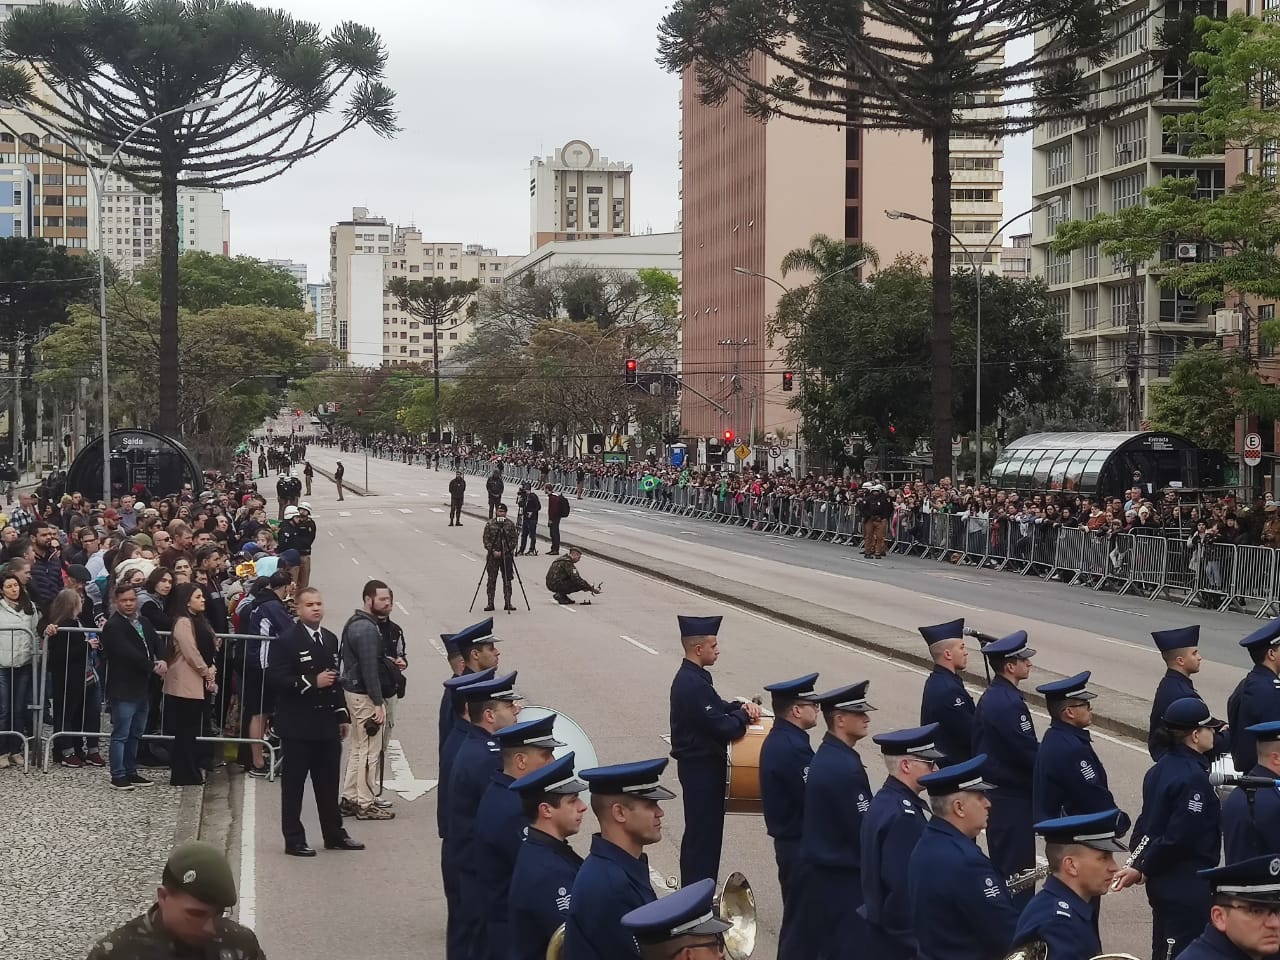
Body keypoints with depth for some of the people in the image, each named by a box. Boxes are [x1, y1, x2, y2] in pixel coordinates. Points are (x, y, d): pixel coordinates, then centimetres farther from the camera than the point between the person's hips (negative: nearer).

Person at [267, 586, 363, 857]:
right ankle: (294, 840, 7)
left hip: (327, 725, 6)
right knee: (293, 784, 2)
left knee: (328, 782, 13)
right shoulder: (285, 642, -10)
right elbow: (276, 679, -18)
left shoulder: (330, 639, 13)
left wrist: (342, 715, 15)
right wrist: (312, 683, -22)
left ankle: (334, 834, 22)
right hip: (297, 725, -6)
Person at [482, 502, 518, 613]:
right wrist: (493, 551, -12)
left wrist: (505, 551, -11)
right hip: (492, 555, 0)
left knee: (507, 579, 2)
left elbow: (513, 540, 1)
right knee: (491, 580, 2)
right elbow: (485, 539, -1)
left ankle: (507, 603, 9)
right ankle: (490, 603, 9)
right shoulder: (490, 524, 0)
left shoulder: (510, 524, 3)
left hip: (507, 555, 1)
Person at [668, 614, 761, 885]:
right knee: (703, 831, -3)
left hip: (702, 764, 10)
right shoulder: (692, 684, -24)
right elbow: (722, 727, -25)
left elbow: (716, 707, 20)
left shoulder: (692, 677, 9)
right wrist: (745, 715, -7)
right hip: (701, 768, -10)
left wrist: (740, 707, 1)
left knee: (702, 830, 17)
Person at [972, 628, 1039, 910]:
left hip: (996, 793, 10)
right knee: (1018, 868, -4)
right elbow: (1029, 752, -21)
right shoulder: (1010, 704, -22)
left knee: (1002, 865, 17)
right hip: (1014, 799, -10)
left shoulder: (989, 698, 9)